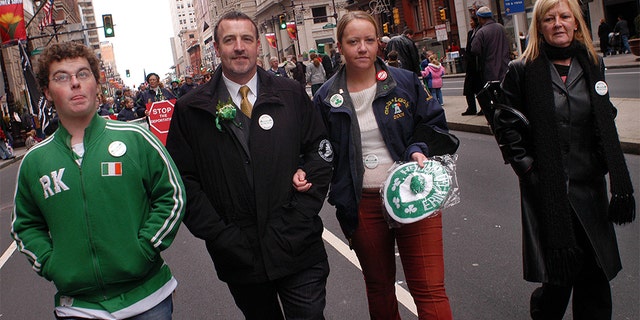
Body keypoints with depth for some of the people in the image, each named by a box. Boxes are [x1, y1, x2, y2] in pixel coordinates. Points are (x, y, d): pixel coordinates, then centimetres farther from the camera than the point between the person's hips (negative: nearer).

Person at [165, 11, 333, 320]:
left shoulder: (291, 94, 3)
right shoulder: (191, 110, 0)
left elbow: (319, 151, 5)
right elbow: (184, 180, -1)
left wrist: (301, 214, -6)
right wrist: (221, 235, -10)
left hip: (298, 247, 0)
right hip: (239, 256, 0)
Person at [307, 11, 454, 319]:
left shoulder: (405, 82, -2)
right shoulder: (327, 97, 1)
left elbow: (435, 124, 6)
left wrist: (420, 150, -12)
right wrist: (308, 172, -8)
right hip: (362, 206, 2)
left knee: (430, 290, -1)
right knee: (378, 287, 19)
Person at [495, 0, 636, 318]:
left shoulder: (593, 65, 10)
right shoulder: (522, 70, -3)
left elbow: (606, 122, 14)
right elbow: (505, 124, 0)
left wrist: (620, 181, 7)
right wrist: (524, 164, -9)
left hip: (590, 186, 4)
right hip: (546, 189, -4)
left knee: (595, 274, 8)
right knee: (560, 275, -2)